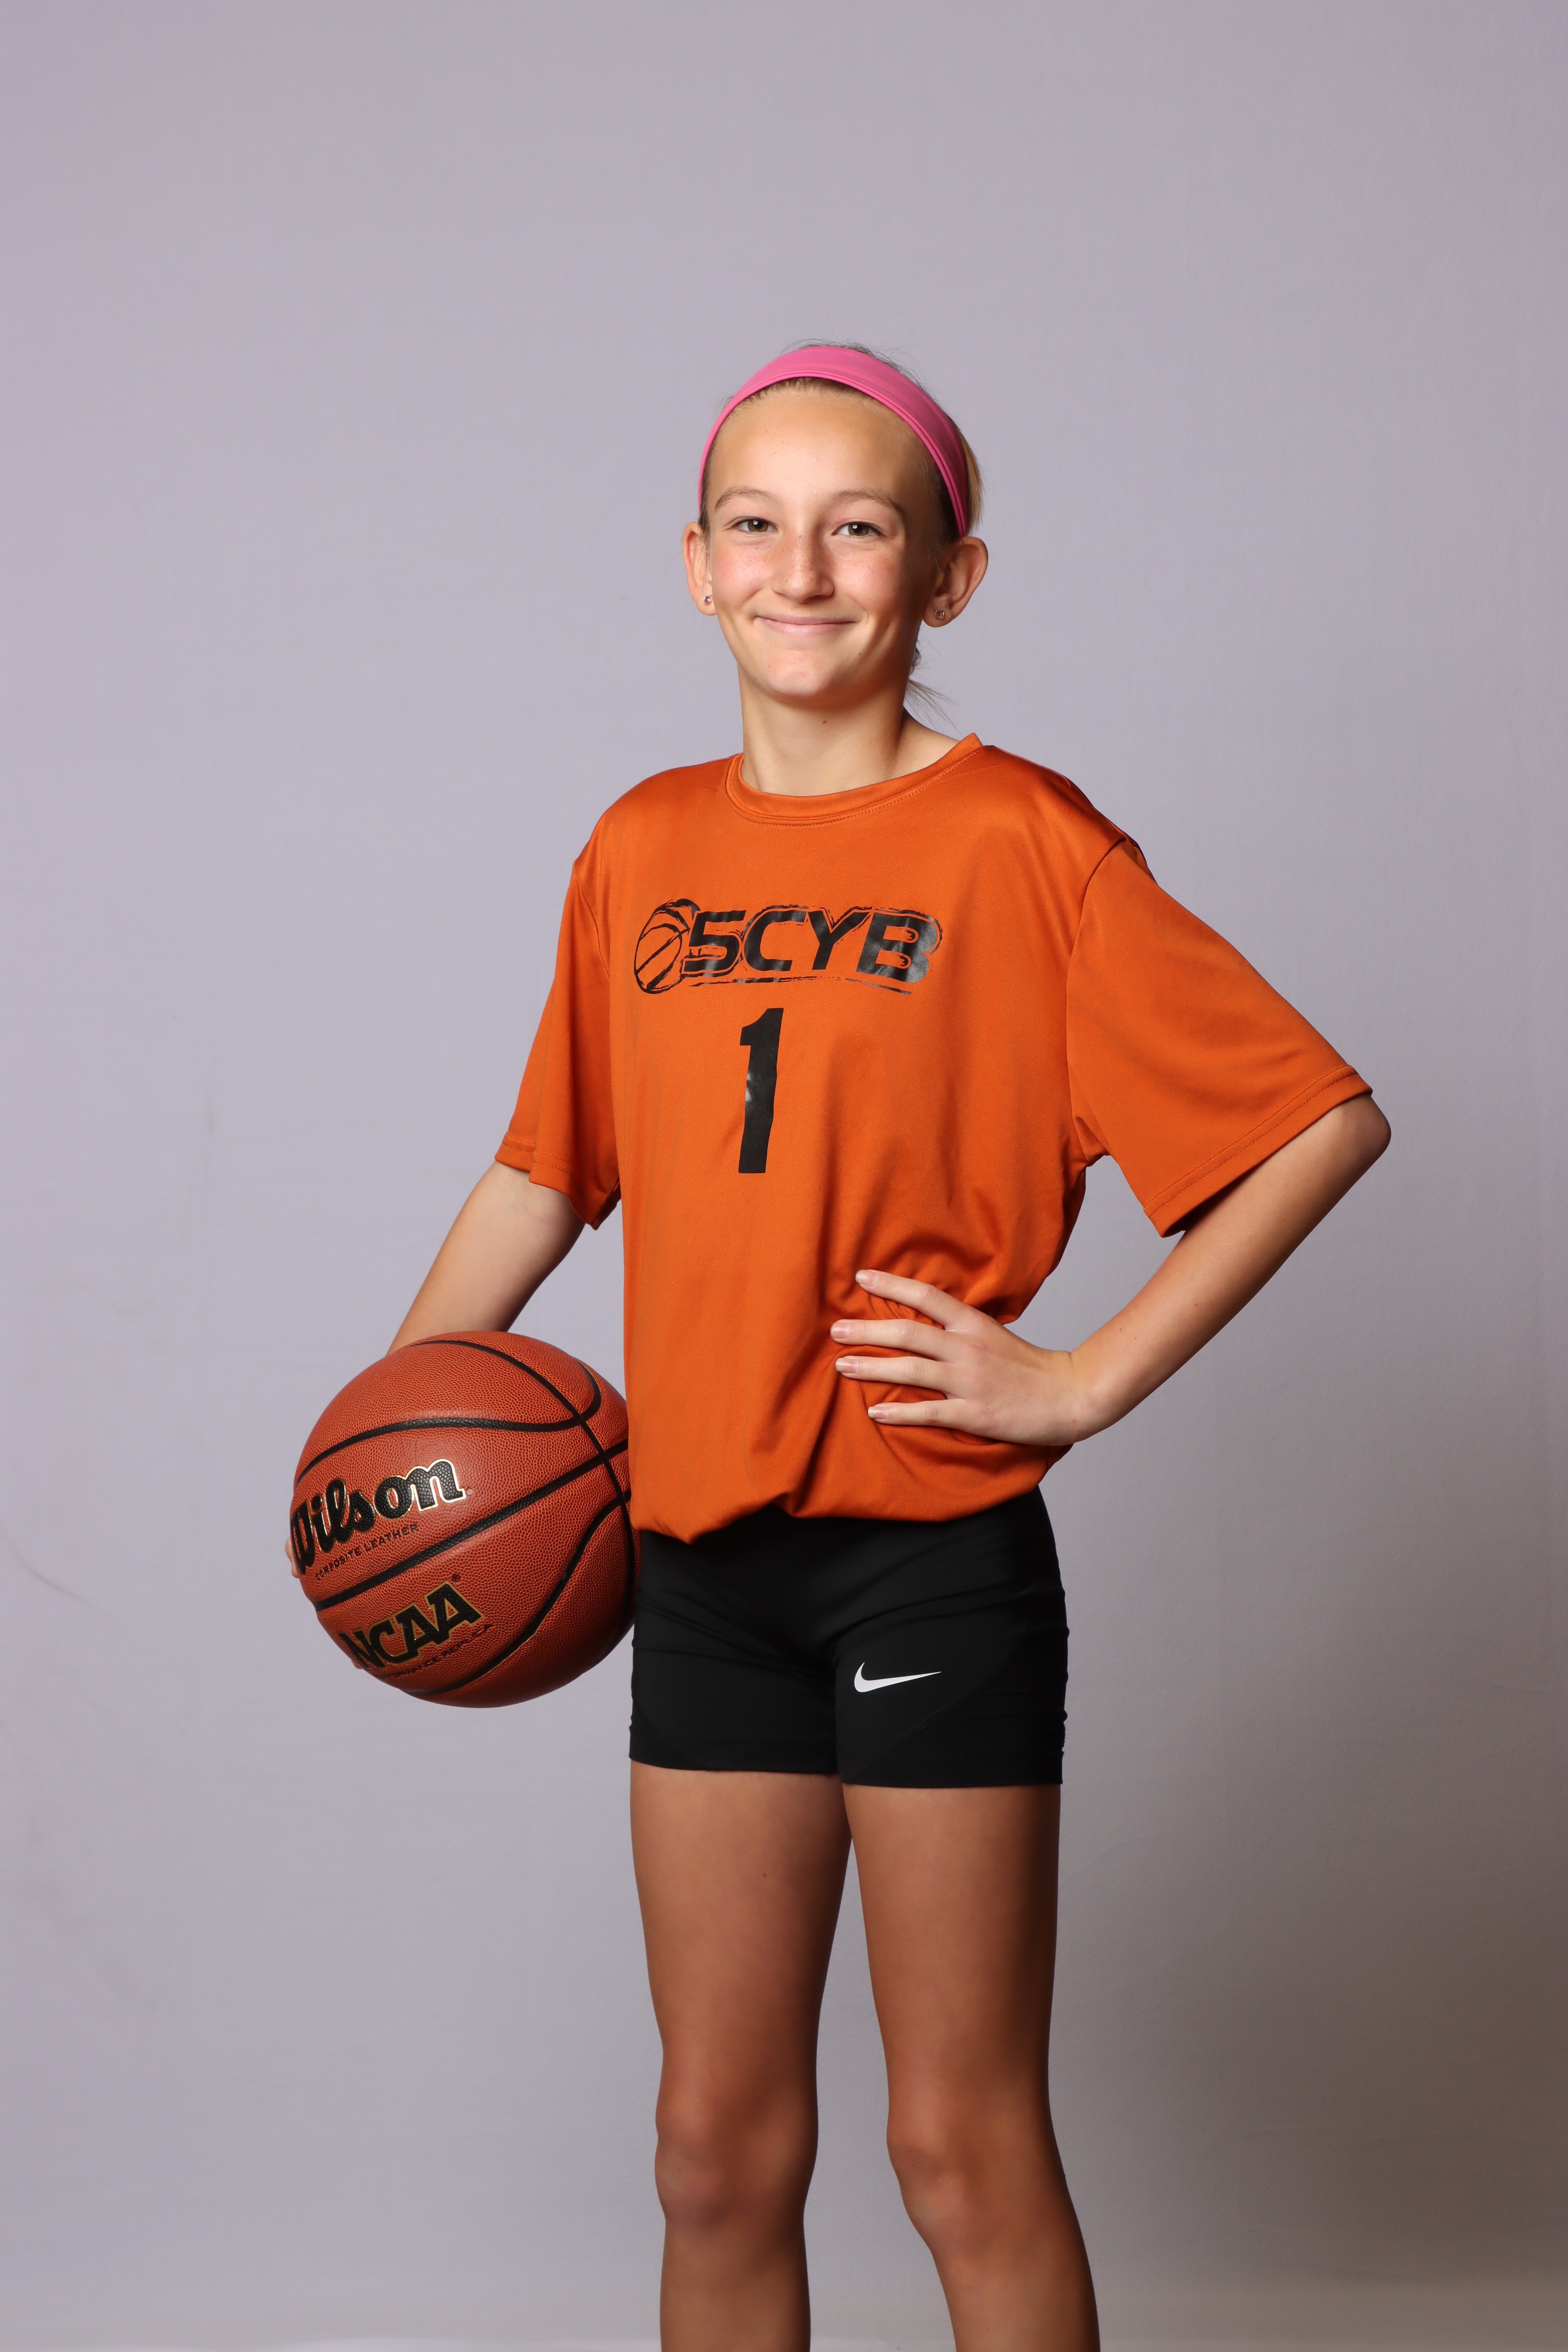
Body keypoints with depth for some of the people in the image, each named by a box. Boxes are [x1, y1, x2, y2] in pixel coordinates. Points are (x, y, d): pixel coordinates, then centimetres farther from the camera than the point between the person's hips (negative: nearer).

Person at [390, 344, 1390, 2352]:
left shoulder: (1018, 844, -8)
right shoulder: (642, 851, 8)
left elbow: (1325, 1120, -9)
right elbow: (546, 1167, 18)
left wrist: (1085, 1381, -12)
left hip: (933, 1555, -5)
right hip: (702, 1558, 5)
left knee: (962, 2146, 4)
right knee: (718, 2146, 12)